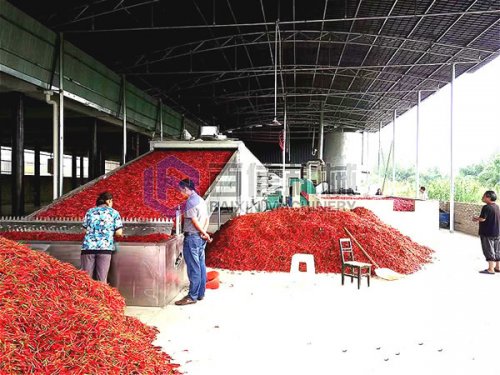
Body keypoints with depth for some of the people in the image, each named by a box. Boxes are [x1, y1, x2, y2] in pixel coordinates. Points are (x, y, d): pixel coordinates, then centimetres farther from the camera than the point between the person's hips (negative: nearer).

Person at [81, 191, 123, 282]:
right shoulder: (114, 212, 7)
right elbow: (119, 232, 1)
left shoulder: (90, 211, 14)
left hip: (88, 246, 2)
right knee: (102, 279, 2)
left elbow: (85, 230, 11)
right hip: (105, 247, -2)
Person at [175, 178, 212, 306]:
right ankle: (201, 294, 18)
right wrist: (204, 232, -1)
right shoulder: (201, 200, 14)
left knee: (193, 267, -4)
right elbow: (206, 219, 13)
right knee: (201, 265, 11)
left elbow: (194, 221, -18)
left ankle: (192, 296, 2)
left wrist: (204, 233, -8)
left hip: (192, 237, -9)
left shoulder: (190, 201, -14)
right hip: (200, 238, 9)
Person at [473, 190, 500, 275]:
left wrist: (476, 219, -2)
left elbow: (482, 219, -21)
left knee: (489, 250, -2)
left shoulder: (486, 207, -19)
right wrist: (479, 217, 13)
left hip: (487, 233, -8)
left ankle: (491, 269, 2)